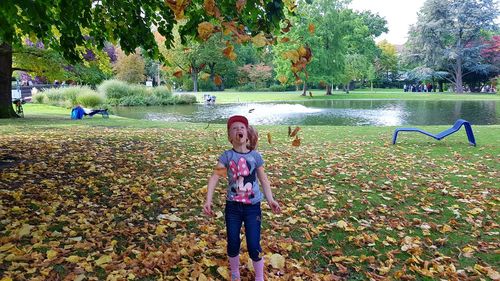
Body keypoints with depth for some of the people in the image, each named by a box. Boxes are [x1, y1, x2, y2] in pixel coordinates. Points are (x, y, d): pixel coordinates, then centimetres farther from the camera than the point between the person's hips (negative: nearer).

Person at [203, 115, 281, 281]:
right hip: (232, 206, 1)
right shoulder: (227, 156, -6)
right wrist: (208, 200, -21)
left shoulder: (255, 156, -4)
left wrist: (271, 200, -7)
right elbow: (214, 177, -11)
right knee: (233, 244, 11)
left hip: (252, 206, -1)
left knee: (254, 246, 1)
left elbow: (263, 180, 3)